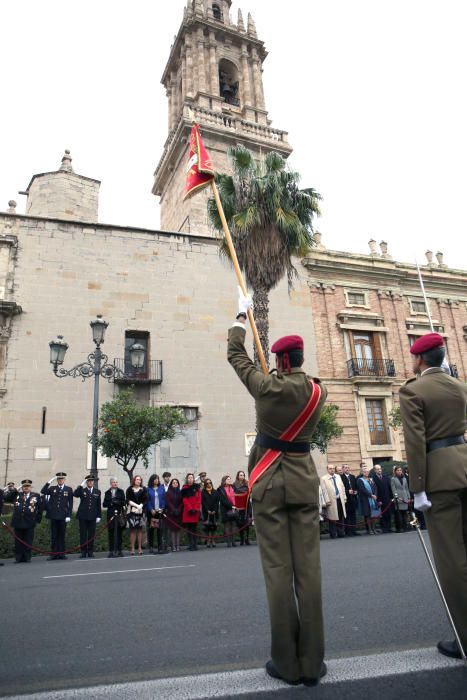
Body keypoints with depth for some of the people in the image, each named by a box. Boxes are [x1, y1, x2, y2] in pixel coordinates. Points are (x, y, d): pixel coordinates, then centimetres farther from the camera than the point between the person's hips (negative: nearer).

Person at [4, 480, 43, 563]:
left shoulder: (36, 496, 6)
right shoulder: (17, 495, 11)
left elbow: (40, 508, 8)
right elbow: (7, 499, 5)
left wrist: (38, 519, 4)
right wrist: (12, 491, -5)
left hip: (29, 522, -1)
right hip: (18, 522, 2)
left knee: (28, 542, 3)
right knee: (18, 542, 6)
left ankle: (27, 558, 13)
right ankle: (18, 558, 16)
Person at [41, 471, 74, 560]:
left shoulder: (69, 489, 5)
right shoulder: (52, 489, 9)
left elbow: (70, 504, 2)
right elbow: (43, 491, -10)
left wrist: (69, 515, -5)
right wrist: (49, 482, -15)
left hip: (63, 516, -1)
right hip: (54, 516, 1)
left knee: (61, 535, 6)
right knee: (54, 535, 4)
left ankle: (61, 553, 12)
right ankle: (54, 554, 10)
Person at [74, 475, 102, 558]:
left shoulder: (97, 492, 10)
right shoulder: (82, 490, 4)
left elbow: (98, 505, 9)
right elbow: (75, 494, -18)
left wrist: (99, 516, 4)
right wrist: (81, 485, -24)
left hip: (92, 517, 1)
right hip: (83, 516, -1)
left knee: (91, 535, 3)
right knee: (83, 534, 2)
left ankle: (90, 552, 12)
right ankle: (83, 552, 10)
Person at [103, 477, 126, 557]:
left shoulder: (121, 491, 8)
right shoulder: (107, 493, 11)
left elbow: (123, 502, 1)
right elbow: (104, 504, 6)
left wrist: (116, 502, -12)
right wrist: (111, 503, -10)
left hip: (119, 514, 0)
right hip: (111, 514, 0)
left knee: (119, 532, 1)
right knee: (111, 533, -2)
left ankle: (119, 550, 8)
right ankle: (111, 551, 4)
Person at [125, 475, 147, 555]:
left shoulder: (143, 490, 7)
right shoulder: (129, 489, 5)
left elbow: (145, 500, 3)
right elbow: (128, 500, -3)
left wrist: (140, 506, -14)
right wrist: (137, 505, -14)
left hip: (141, 512, 1)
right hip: (131, 512, -1)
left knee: (140, 530, 2)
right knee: (132, 530, -1)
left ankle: (140, 548, 7)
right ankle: (132, 548, 3)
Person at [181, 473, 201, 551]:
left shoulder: (197, 487, 9)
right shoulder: (184, 488, 5)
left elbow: (199, 499, 3)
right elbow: (184, 500, -1)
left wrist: (196, 509, -8)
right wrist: (190, 509, -10)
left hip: (195, 511, 1)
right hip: (187, 511, -1)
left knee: (194, 528, 3)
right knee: (189, 529, -2)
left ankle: (194, 544, 8)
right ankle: (191, 545, 0)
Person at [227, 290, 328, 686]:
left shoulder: (266, 387, -10)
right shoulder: (318, 392, -2)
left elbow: (236, 355, 5)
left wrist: (242, 316, 18)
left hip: (269, 482, -2)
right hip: (304, 480, 3)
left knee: (278, 569, 3)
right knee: (308, 567, 6)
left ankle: (287, 663, 12)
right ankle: (312, 662, 14)